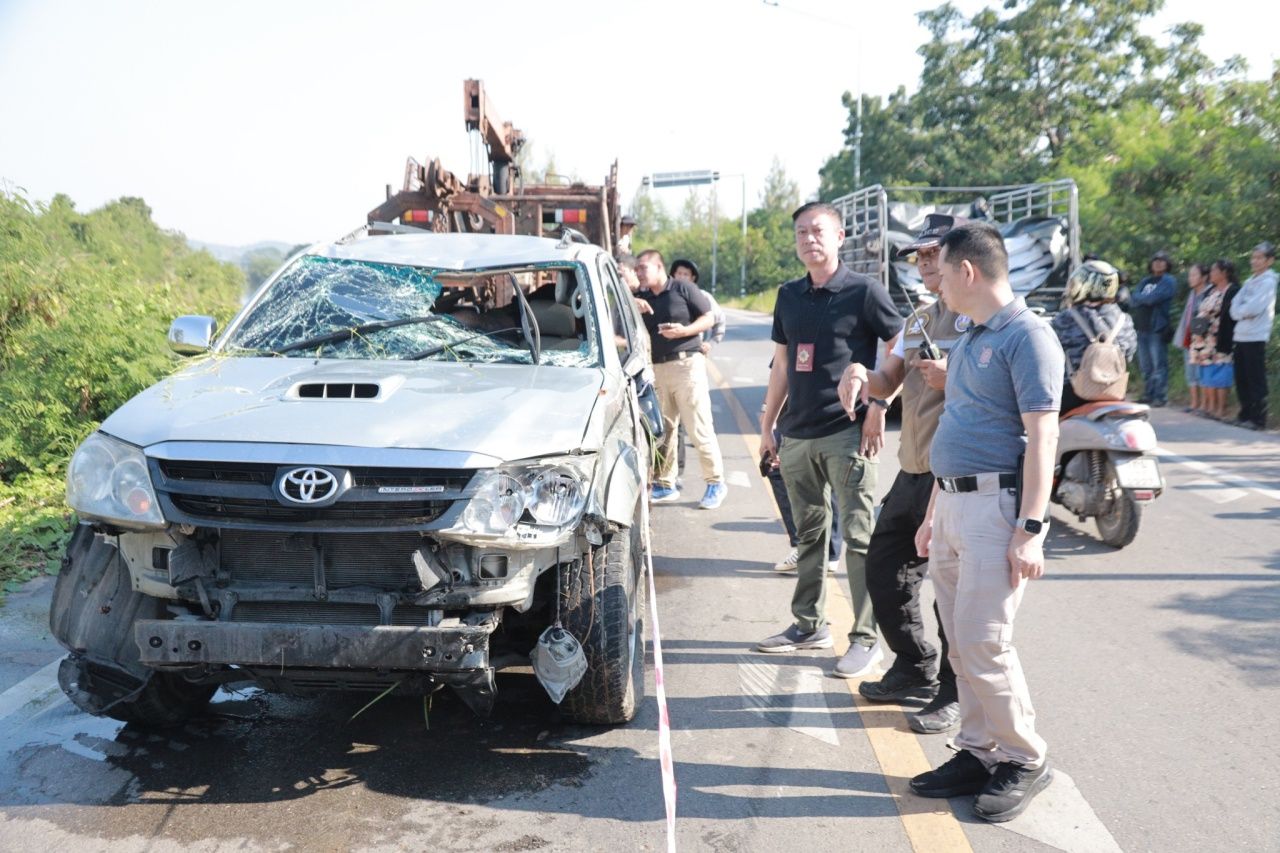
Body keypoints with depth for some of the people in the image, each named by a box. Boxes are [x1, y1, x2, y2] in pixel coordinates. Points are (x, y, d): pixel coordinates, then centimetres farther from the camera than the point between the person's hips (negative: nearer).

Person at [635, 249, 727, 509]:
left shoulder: (683, 289, -3)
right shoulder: (641, 298, 12)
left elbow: (708, 318, -2)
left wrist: (684, 330, -16)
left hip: (686, 364, -6)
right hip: (656, 369, 6)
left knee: (699, 427, -5)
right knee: (662, 429, 9)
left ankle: (716, 483, 5)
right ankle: (665, 485, 17)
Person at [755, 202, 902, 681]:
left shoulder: (863, 291, -4)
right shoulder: (789, 296, 14)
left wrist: (877, 407, -11)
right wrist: (767, 425, 15)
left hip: (848, 432, -6)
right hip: (797, 434, 6)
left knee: (858, 536, -4)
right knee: (808, 534, 13)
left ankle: (866, 638, 2)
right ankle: (809, 625, 24)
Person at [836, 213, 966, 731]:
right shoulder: (919, 321, 19)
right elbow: (887, 384, 20)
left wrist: (952, 379, -25)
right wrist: (861, 376, -1)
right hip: (912, 473, 9)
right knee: (884, 572, 15)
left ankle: (957, 694, 15)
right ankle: (915, 670, 33)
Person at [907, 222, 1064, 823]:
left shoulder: (1026, 336, -10)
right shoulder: (969, 341, 18)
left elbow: (1041, 436, -16)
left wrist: (1030, 528, -21)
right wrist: (933, 514, 22)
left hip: (997, 505, -9)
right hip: (952, 504, 9)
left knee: (984, 645, -7)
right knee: (962, 647, 11)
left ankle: (1025, 760, 10)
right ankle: (979, 754, 22)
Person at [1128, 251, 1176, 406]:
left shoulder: (1168, 281, 0)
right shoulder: (1145, 281, 20)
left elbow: (1153, 298, -14)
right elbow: (1132, 301, 7)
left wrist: (1136, 297, 0)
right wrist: (1144, 299, -11)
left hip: (1157, 328, -7)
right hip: (1142, 328, 7)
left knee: (1159, 365, -7)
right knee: (1145, 366, 11)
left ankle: (1161, 397, -4)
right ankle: (1148, 394, 19)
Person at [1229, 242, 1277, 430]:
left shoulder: (1268, 282, -6)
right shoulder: (1249, 282, 17)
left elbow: (1254, 308, -18)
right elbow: (1235, 307, 9)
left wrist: (1240, 311, -1)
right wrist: (1244, 313, -10)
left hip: (1256, 337, -7)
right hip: (1241, 336, 7)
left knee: (1256, 381, -5)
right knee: (1241, 380, 11)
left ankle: (1258, 419, 0)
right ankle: (1246, 415, 20)